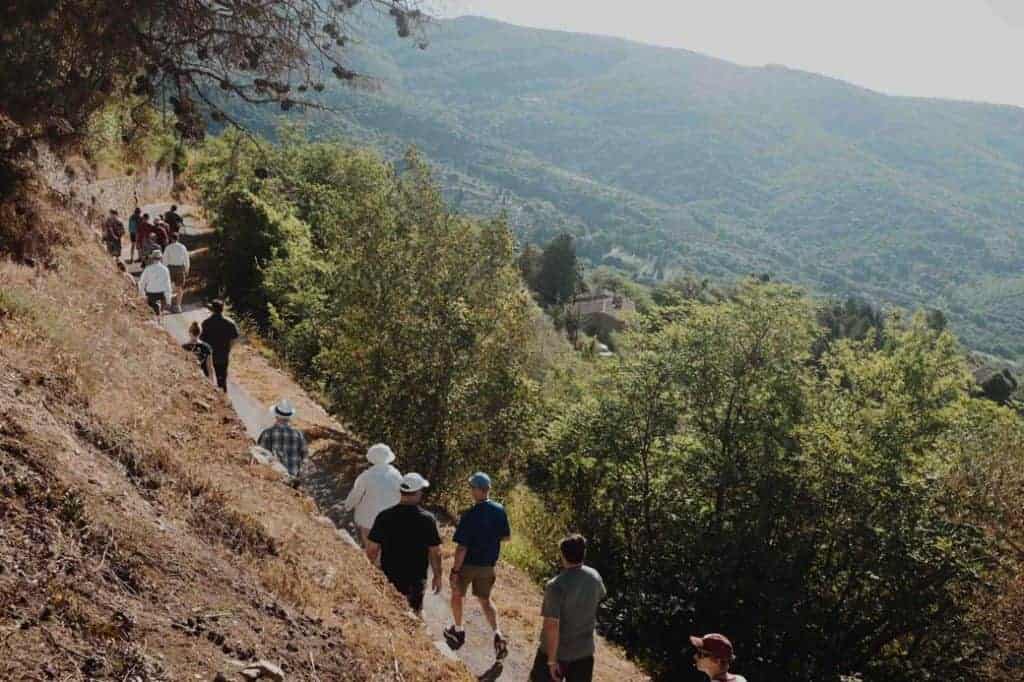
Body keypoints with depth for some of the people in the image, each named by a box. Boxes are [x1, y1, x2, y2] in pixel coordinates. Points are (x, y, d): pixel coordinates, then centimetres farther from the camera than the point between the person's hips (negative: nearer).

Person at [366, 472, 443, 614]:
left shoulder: (384, 517, -10)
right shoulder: (427, 520, -13)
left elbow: (372, 549, -5)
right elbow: (435, 552, -8)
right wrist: (437, 576, 7)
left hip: (389, 577, 1)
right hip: (416, 580, -1)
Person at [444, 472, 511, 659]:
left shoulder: (470, 515, -24)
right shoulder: (500, 510, -8)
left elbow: (462, 547, -22)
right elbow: (506, 536, 5)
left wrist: (455, 570, -14)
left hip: (467, 564, -4)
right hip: (488, 565, 4)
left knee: (457, 595, 21)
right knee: (485, 600, 18)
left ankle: (458, 630, 36)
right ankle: (498, 635, 1)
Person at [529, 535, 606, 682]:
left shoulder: (556, 586, -26)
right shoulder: (595, 576, -8)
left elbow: (552, 626, -26)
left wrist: (552, 660, -18)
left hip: (556, 650, -5)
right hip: (584, 650, 5)